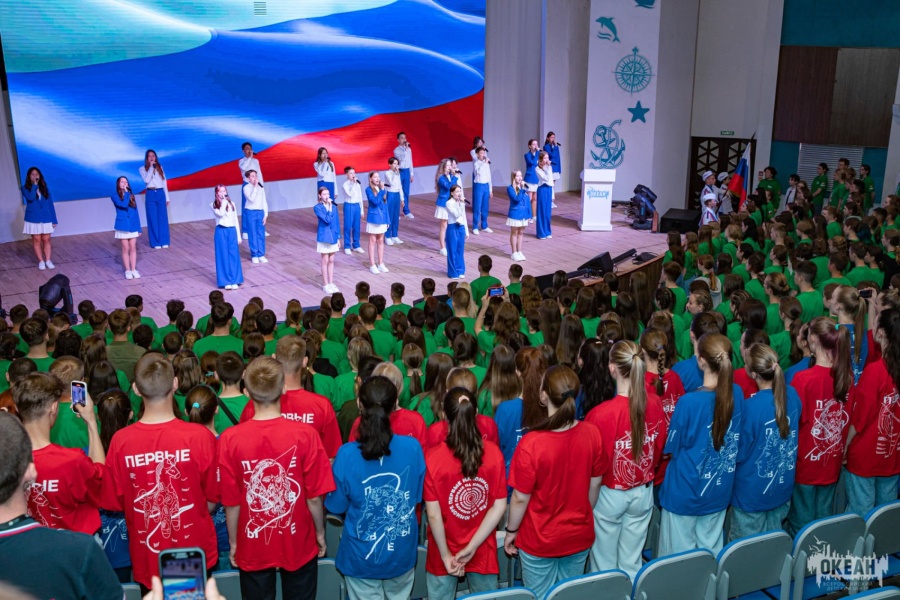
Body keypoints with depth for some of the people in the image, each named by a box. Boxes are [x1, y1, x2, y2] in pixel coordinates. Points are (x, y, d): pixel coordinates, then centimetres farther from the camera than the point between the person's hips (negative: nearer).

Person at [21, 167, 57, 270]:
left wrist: (54, 219, 2)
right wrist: (34, 185, -20)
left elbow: (50, 204, 6)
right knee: (36, 240, 3)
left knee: (46, 240, 4)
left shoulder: (44, 187, 6)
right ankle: (41, 261, 9)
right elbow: (30, 198, -24)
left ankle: (48, 261, 10)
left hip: (46, 218, 2)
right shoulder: (25, 188, -2)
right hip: (33, 219, -2)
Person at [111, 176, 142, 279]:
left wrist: (139, 227, 6)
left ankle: (134, 270, 12)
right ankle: (127, 270, 10)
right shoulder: (115, 196, -4)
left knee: (133, 248, 6)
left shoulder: (131, 195, 7)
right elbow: (124, 204, -24)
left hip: (133, 226, 3)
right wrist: (126, 193, -14)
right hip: (123, 226, -3)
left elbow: (136, 212, 9)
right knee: (126, 249, 3)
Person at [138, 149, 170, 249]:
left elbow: (164, 182, 11)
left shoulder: (160, 167, 11)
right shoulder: (142, 169, 1)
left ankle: (164, 241, 11)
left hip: (161, 193, 3)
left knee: (163, 218, 3)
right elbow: (147, 180, -16)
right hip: (150, 195, -2)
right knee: (153, 219, 0)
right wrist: (151, 167, -14)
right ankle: (155, 242, 5)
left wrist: (167, 197, 9)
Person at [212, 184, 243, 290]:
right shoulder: (214, 205, -2)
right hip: (221, 232, -3)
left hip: (232, 231, 3)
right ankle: (226, 281, 7)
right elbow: (221, 214, -22)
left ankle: (235, 280, 10)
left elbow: (236, 220, 10)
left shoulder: (231, 204, 8)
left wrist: (238, 236, 8)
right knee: (223, 256, 1)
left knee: (233, 256, 3)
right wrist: (223, 201, -17)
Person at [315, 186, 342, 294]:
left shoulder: (333, 207, 4)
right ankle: (325, 285, 11)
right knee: (325, 261, 3)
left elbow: (337, 223, 8)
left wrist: (338, 238, 7)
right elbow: (327, 220, -23)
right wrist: (330, 207, -19)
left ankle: (331, 283, 19)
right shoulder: (318, 208, -11)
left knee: (331, 260, 11)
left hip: (333, 236, 4)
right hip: (324, 236, -4)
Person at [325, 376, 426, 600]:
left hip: (362, 557, -2)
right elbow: (418, 497, -2)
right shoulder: (413, 448, -17)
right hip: (402, 554, 2)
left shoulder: (347, 454, -23)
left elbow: (337, 507, -9)